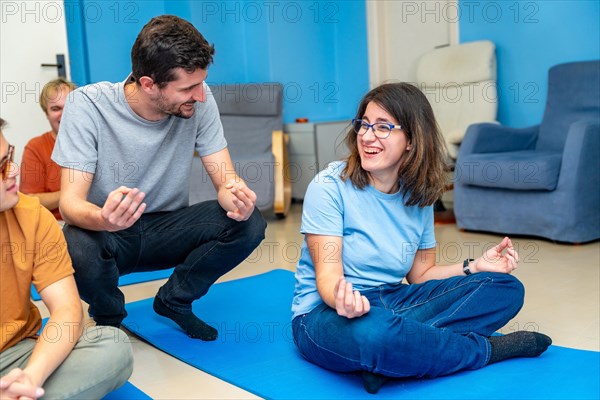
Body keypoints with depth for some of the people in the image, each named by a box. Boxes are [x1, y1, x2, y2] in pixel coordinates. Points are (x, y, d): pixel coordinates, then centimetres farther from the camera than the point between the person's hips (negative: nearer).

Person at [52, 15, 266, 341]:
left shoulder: (198, 101, -14)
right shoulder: (87, 105, -21)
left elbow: (225, 179, -12)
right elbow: (70, 203, -25)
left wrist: (237, 198, -38)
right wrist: (103, 219, -50)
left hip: (168, 228, 3)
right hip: (105, 231, -2)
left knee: (249, 223, -22)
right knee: (77, 248, -36)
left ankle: (174, 300, 5)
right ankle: (108, 318, 2)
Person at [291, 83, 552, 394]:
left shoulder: (419, 196, 4)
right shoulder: (329, 187, -13)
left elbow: (421, 275, 9)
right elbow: (327, 275, -18)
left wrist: (475, 266, -7)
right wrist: (343, 298, -41)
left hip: (391, 302, 6)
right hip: (326, 313, -6)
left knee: (505, 288, -5)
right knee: (373, 332, -42)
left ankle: (382, 359, -25)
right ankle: (487, 348, -12)